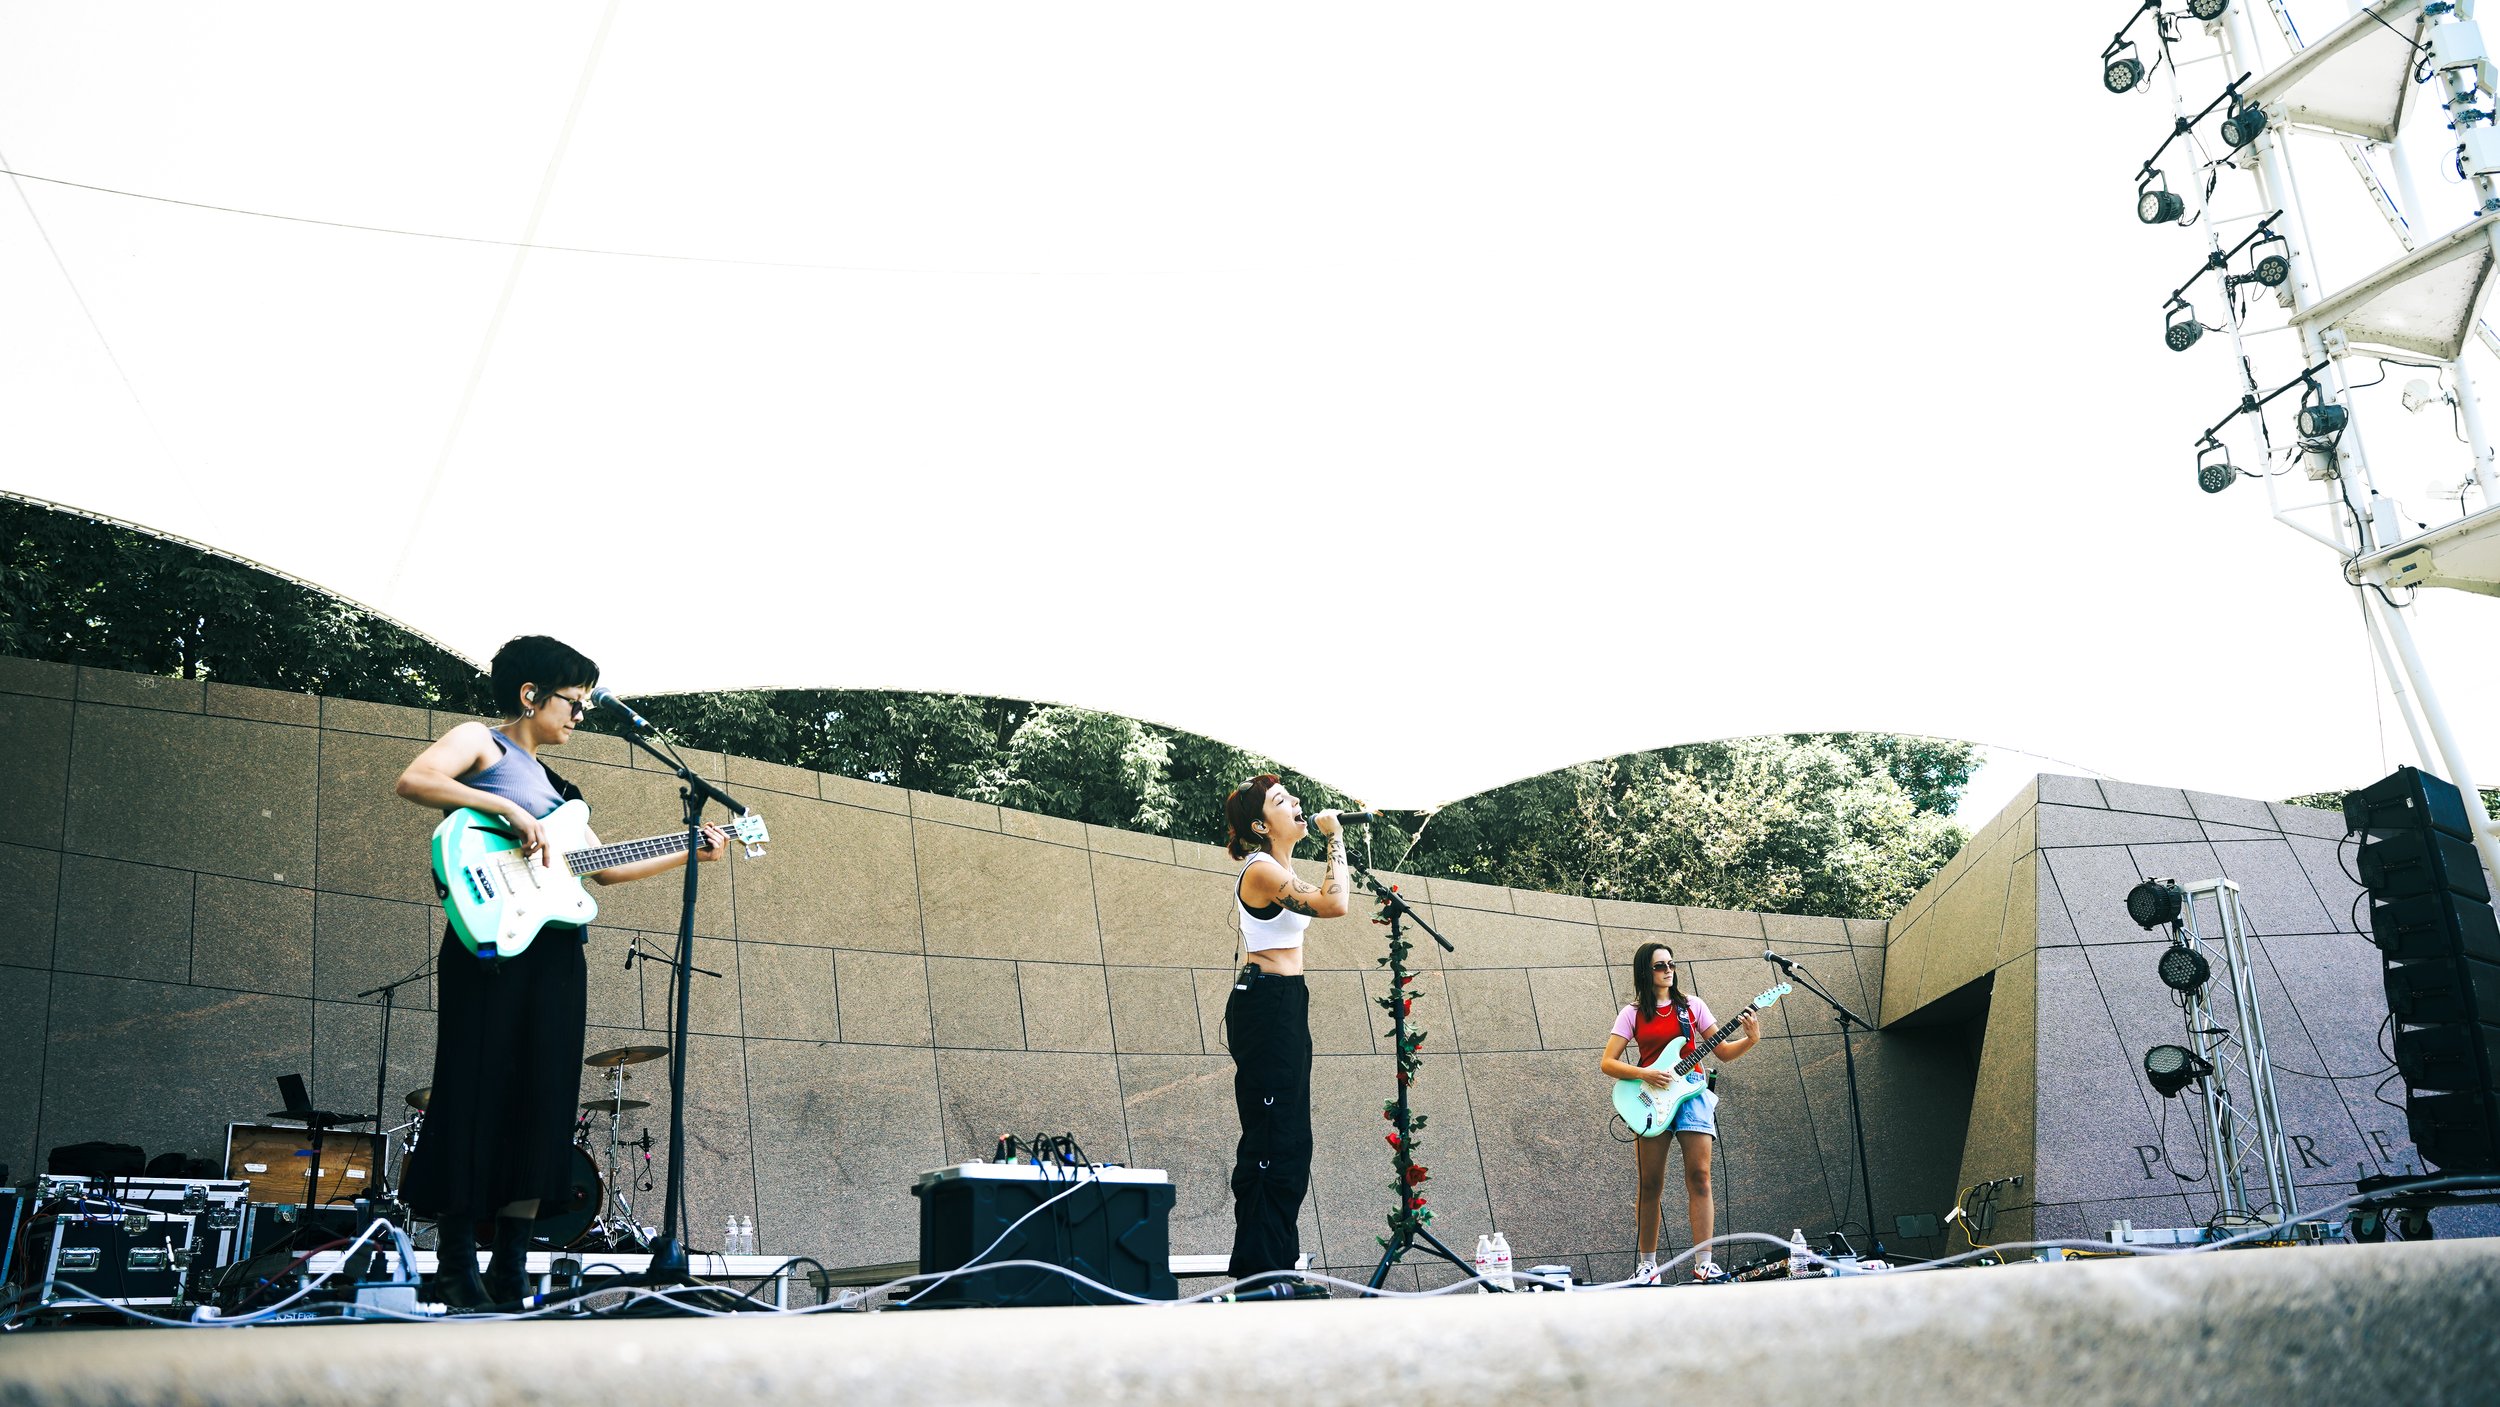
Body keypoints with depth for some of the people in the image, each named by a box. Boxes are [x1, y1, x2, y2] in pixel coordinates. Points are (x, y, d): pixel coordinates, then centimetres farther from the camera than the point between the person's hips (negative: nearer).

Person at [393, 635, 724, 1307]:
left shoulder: (553, 785, 26)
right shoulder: (481, 741, 5)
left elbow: (605, 867, 25)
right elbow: (413, 780, -16)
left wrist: (689, 854, 20)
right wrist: (511, 811, -21)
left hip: (556, 951, 7)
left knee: (543, 1104, 3)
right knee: (477, 1096, -4)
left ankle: (511, 1268, 8)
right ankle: (458, 1268, 6)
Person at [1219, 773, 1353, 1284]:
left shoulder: (1281, 868, 16)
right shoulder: (1261, 868, -15)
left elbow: (1335, 897, 24)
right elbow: (1333, 904, -23)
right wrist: (1334, 838, -15)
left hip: (1284, 1005, 11)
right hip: (1265, 1004, -11)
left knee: (1288, 1138, 13)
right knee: (1271, 1136, -9)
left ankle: (1277, 1261, 20)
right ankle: (1258, 1267, -4)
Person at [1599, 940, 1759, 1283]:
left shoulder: (1691, 1005, 9)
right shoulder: (1633, 1014, 5)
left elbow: (1723, 1051, 9)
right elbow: (1607, 1062, 0)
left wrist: (1750, 1039, -10)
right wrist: (1645, 1075, -14)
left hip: (1691, 1093, 1)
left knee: (1699, 1177, -9)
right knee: (1650, 1184, 0)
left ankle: (1703, 1262, -7)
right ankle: (1647, 1264, 9)